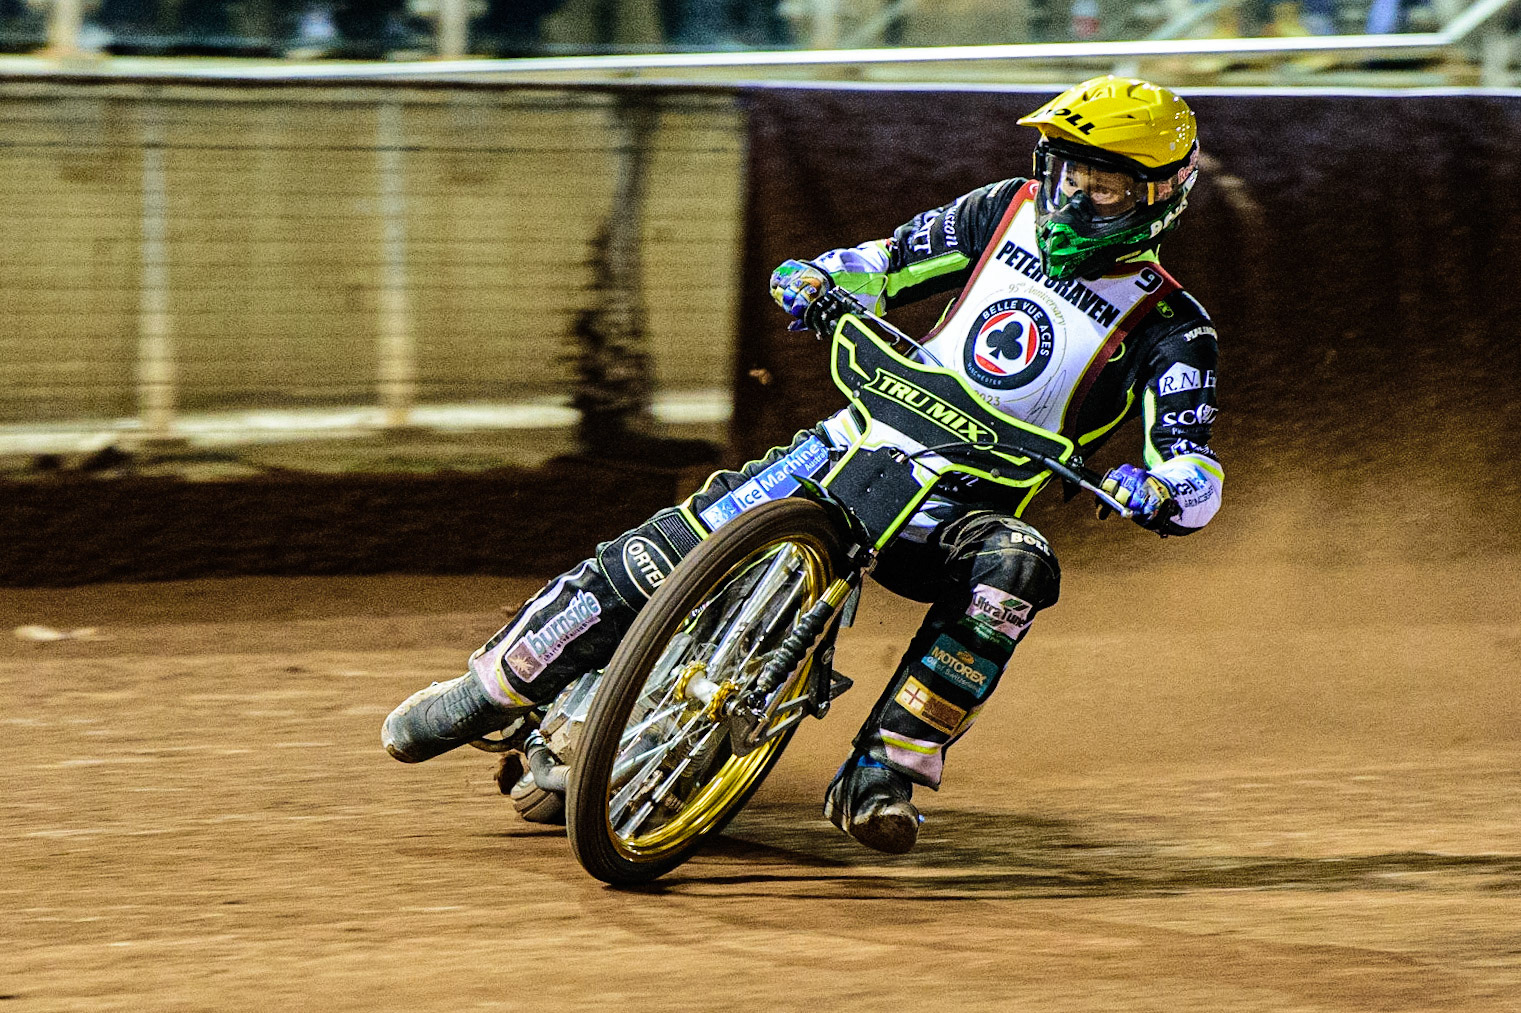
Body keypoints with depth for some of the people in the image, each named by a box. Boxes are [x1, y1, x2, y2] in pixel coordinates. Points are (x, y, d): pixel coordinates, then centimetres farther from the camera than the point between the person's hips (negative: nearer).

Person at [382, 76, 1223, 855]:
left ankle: (879, 776, -33)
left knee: (1017, 567, -37)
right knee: (675, 547, -15)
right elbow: (885, 265, 17)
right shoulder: (1010, 213, 8)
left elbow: (1198, 481, -13)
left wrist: (1154, 492, -36)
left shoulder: (1168, 332, -4)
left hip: (962, 511, -2)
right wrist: (810, 280, -4)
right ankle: (495, 686, 0)